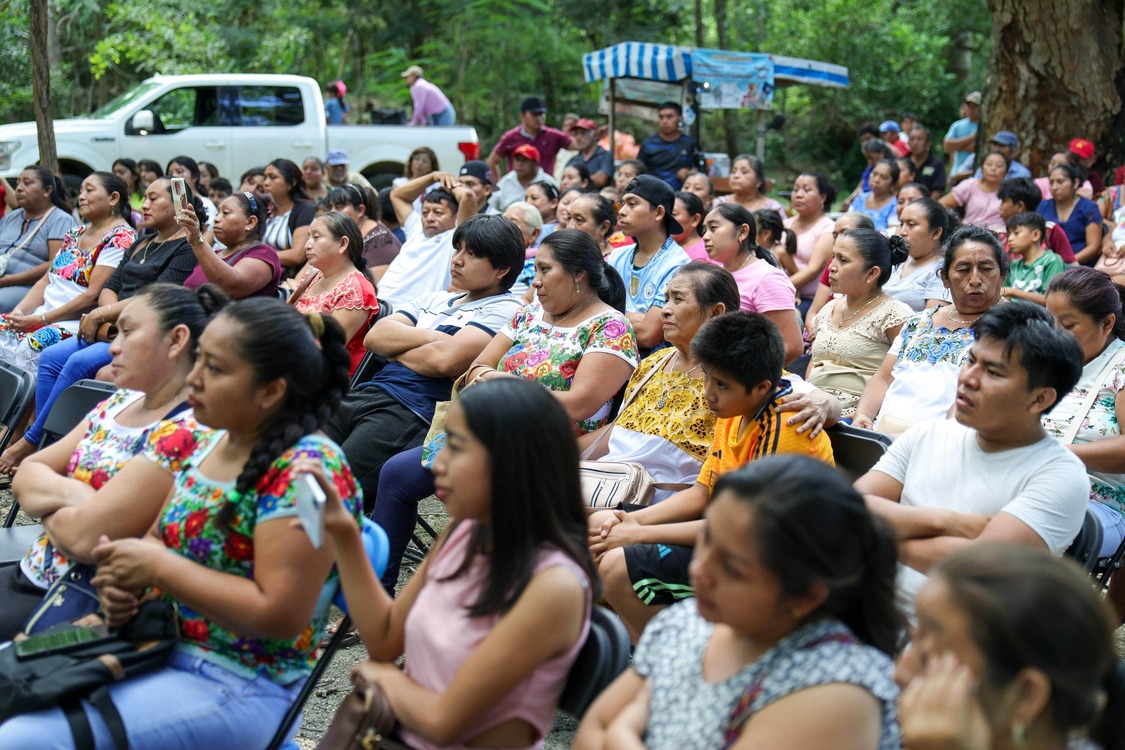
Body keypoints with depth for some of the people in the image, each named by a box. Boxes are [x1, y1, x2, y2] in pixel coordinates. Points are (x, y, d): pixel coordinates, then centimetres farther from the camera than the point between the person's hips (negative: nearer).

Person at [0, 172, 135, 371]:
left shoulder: (121, 238, -7)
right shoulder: (76, 233, 20)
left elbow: (93, 295, -15)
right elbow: (45, 281, 19)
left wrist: (41, 319, -16)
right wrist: (19, 311, 0)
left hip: (77, 324, -8)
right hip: (44, 314, 8)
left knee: (27, 348, -31)